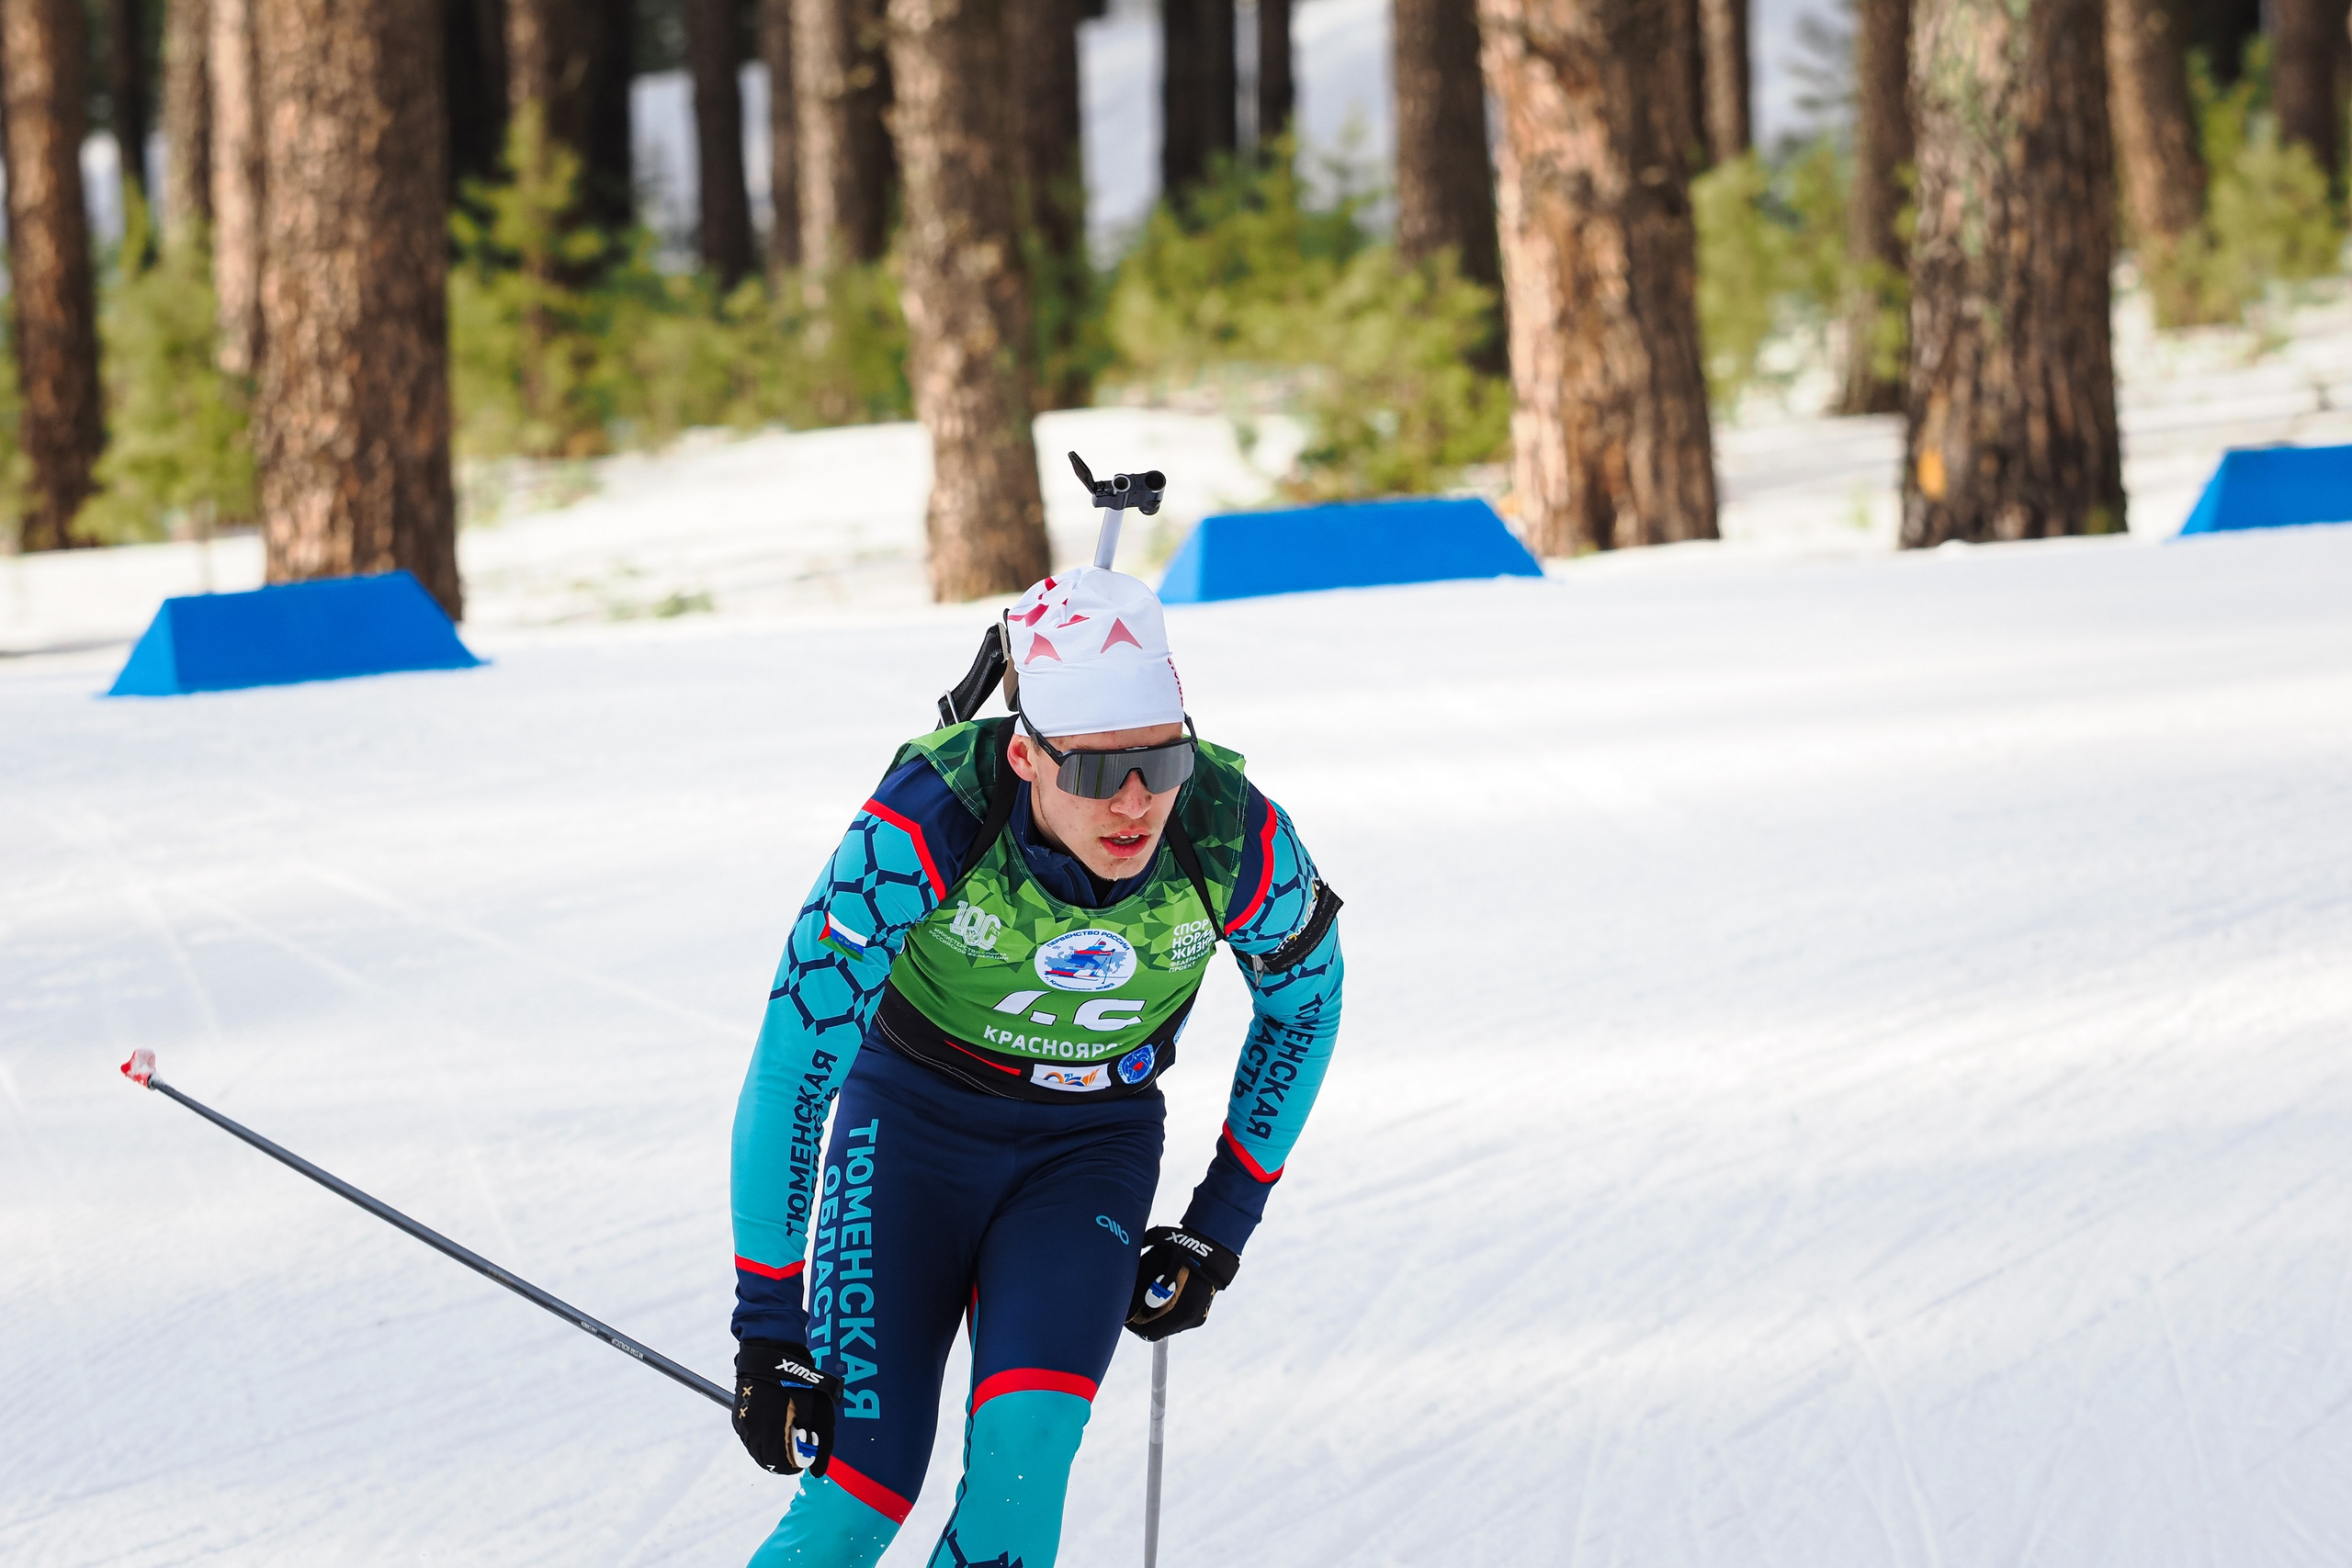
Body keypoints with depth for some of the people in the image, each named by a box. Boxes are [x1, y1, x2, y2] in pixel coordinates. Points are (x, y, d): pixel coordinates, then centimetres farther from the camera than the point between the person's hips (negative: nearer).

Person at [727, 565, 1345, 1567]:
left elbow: (1305, 1000, 0)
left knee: (1028, 1442, -24)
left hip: (1095, 1144, 2)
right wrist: (767, 1321, -24)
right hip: (915, 1118, -2)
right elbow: (791, 1066, -26)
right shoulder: (924, 826, -32)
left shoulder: (1239, 844, -24)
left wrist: (1222, 1226, 3)